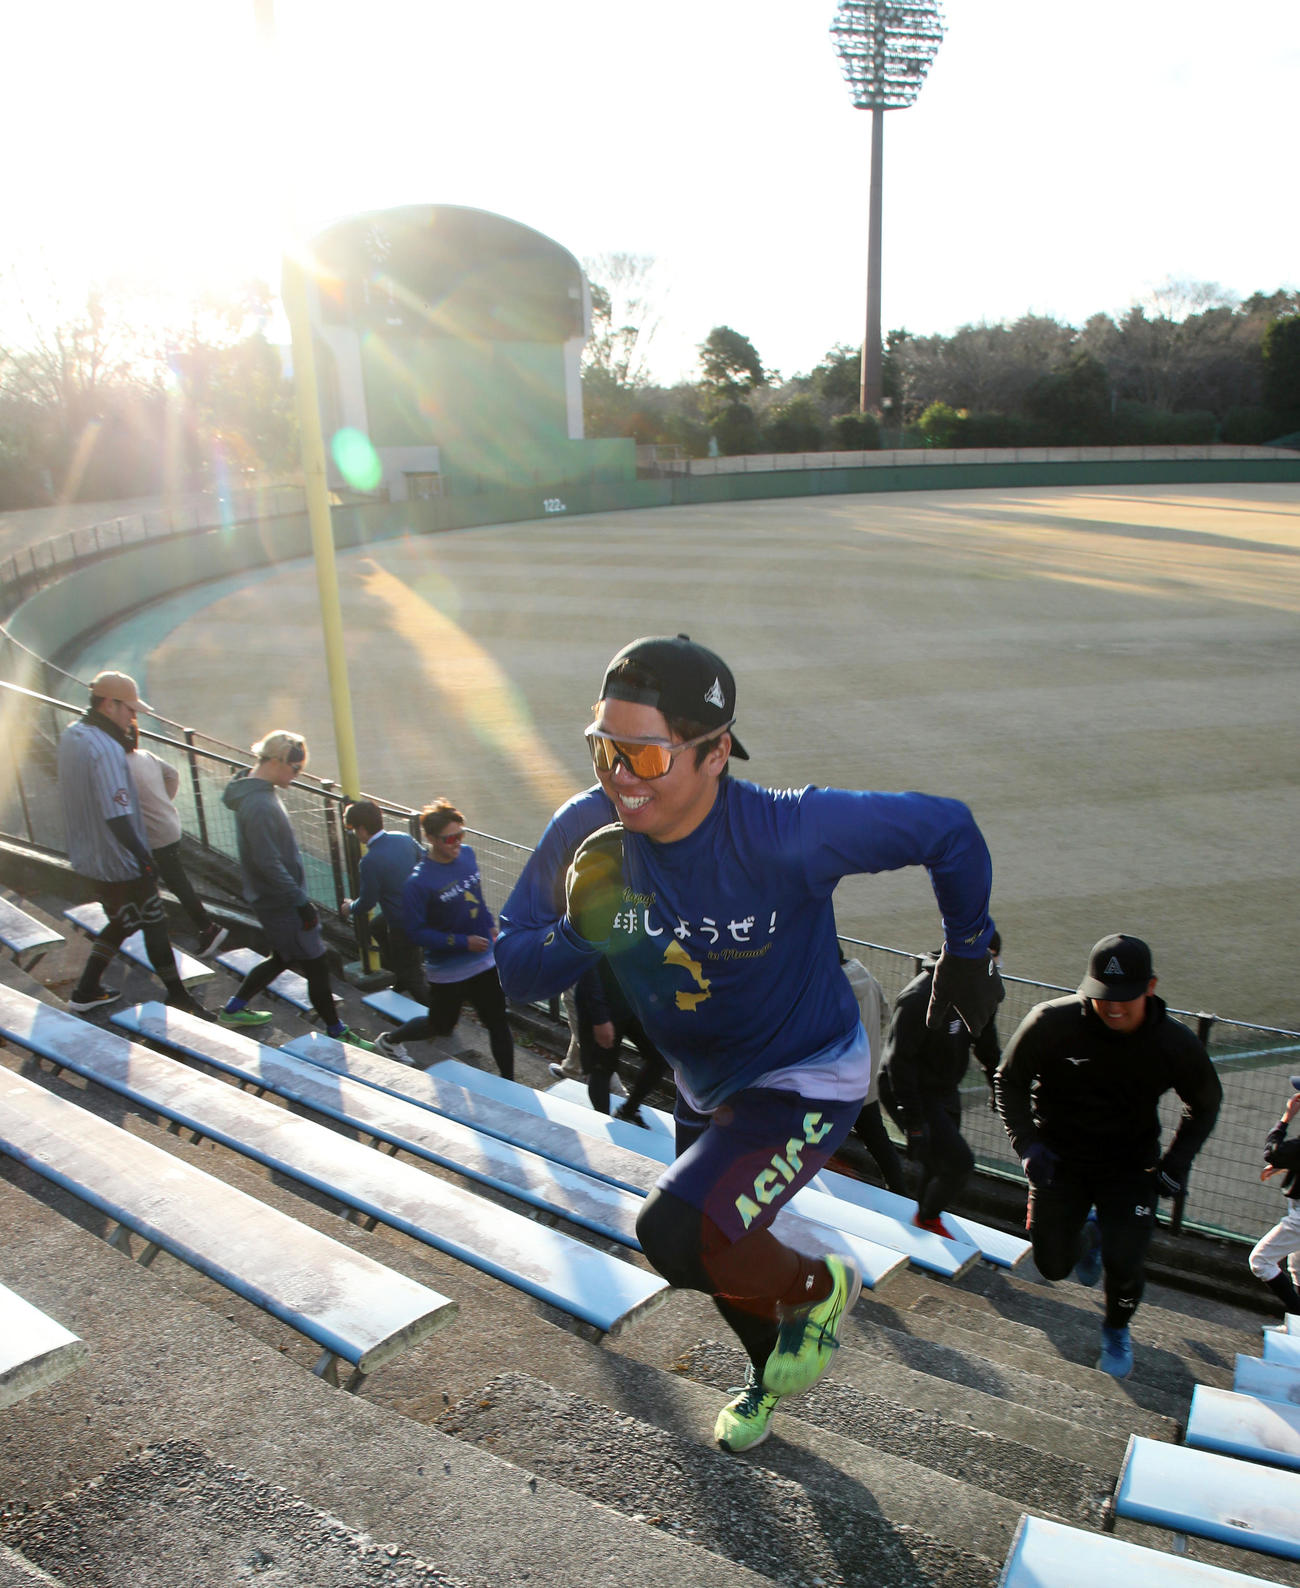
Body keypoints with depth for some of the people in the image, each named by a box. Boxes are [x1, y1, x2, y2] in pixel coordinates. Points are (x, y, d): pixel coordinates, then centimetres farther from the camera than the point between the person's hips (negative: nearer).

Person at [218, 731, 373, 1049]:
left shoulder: (259, 791, 6)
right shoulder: (259, 805, -26)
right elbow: (268, 863, -26)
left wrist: (299, 897, 20)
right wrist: (302, 902, -21)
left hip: (274, 900, 10)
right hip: (280, 902, -10)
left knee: (282, 957, 25)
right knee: (317, 965, 0)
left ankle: (233, 1010, 37)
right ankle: (336, 1033, 13)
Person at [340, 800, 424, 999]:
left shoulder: (370, 861, -25)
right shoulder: (404, 839, -4)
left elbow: (367, 902, -15)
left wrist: (350, 908, 7)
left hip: (403, 925, -9)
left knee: (411, 975, 7)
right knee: (377, 927, 33)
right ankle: (400, 981, 44)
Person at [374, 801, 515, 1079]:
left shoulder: (467, 854, -5)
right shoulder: (418, 883, -24)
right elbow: (416, 931, -18)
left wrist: (490, 925, 11)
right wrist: (462, 942, -22)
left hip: (485, 960, 5)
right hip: (448, 970, -5)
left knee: (499, 1023, 8)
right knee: (441, 1027, 17)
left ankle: (509, 1084, 23)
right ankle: (389, 1039, 44)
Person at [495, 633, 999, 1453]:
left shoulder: (783, 832, -34)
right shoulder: (586, 830, -21)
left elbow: (948, 829, -20)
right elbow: (515, 968, -14)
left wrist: (968, 954, -5)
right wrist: (580, 932, -36)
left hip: (807, 1080, -6)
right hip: (703, 1086, 6)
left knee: (679, 1235, -26)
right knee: (723, 1260, 26)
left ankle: (820, 1287, 8)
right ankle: (771, 1374, 61)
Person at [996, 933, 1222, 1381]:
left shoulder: (1176, 1044, -17)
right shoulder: (1051, 1023, -23)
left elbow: (1205, 1103, 4)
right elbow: (1009, 1082, -8)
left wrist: (1177, 1162, -8)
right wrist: (1027, 1145, -19)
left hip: (1131, 1167, 0)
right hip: (1059, 1158, 0)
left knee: (1123, 1263, -12)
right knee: (1053, 1267, 3)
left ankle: (1117, 1331, 26)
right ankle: (1087, 1232, 43)